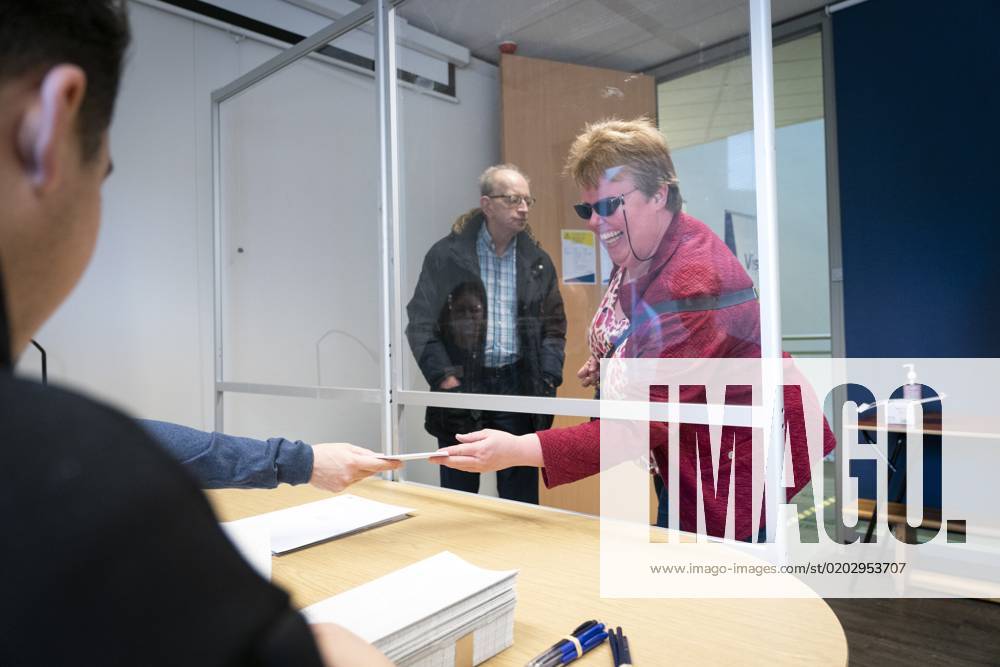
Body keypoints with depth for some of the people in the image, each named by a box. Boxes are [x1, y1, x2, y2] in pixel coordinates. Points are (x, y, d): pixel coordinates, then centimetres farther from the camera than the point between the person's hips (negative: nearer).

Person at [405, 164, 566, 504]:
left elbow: (554, 326, 12)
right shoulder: (446, 255, -3)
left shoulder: (537, 261, 8)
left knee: (521, 497, 12)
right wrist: (444, 378, -12)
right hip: (462, 387, -2)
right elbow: (421, 322, -4)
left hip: (519, 387, 3)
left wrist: (548, 379, -1)